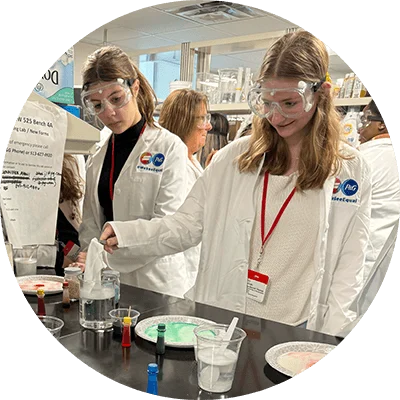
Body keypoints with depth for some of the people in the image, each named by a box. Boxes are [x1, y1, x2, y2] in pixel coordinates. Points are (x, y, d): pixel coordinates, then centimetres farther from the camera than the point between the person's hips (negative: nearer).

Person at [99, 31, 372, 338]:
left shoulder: (352, 171, 1)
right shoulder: (236, 157, 2)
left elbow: (349, 265, 3)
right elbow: (187, 225, 3)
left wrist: (327, 342, -5)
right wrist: (125, 234, -13)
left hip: (294, 329, 0)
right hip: (219, 319, 1)